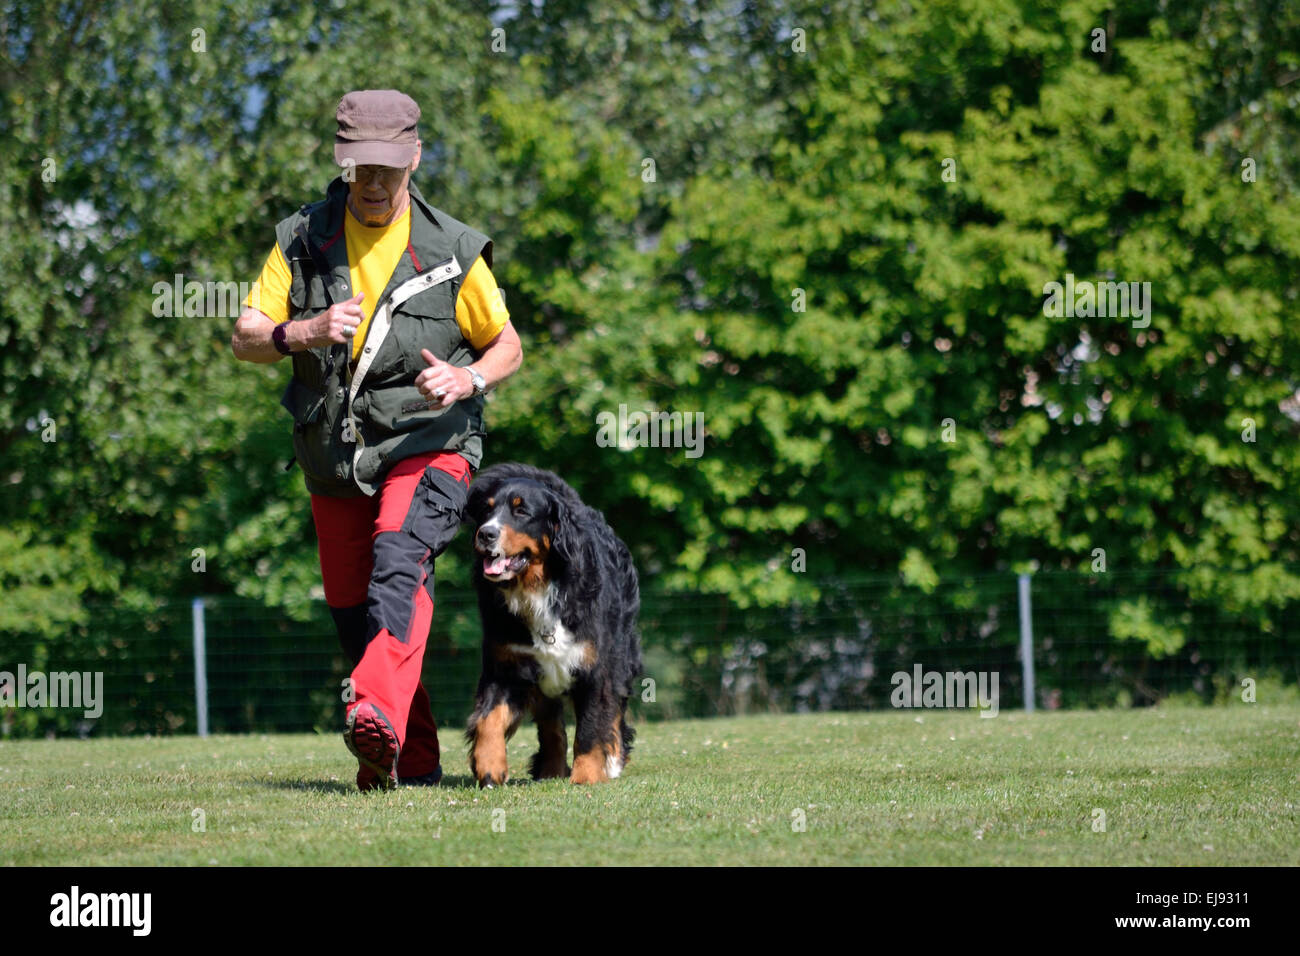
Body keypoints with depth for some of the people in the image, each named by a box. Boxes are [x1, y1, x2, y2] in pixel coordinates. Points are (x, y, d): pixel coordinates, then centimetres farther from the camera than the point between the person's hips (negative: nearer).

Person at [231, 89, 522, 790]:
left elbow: (507, 347, 8)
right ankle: (416, 764, 23)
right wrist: (303, 332, -21)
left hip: (427, 448, -4)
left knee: (398, 561, -31)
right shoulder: (301, 239, 4)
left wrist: (467, 379, -15)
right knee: (351, 612, 7)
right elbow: (244, 339, 1)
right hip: (333, 456, 4)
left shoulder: (453, 250, -2)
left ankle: (378, 716, -51)